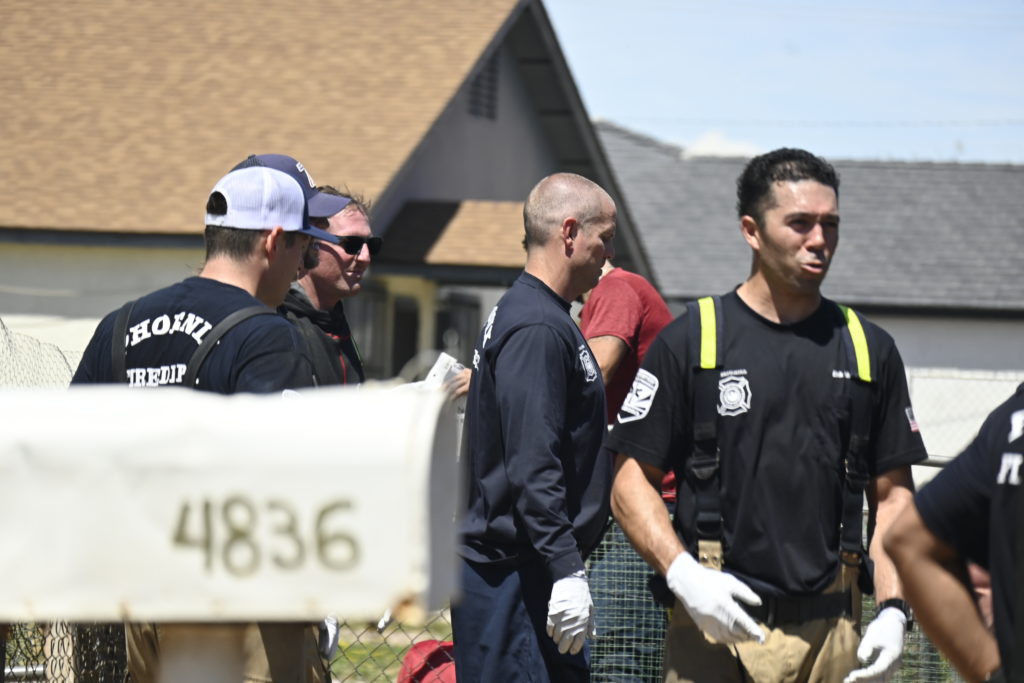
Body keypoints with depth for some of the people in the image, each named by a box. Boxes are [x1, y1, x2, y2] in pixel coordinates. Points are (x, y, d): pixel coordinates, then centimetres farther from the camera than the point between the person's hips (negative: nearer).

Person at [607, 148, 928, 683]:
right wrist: (683, 575, -15)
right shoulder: (690, 341, 3)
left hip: (831, 630, 3)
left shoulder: (870, 351, 13)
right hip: (714, 620, -3)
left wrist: (892, 610, 1)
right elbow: (631, 481, 1)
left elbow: (893, 496, 14)